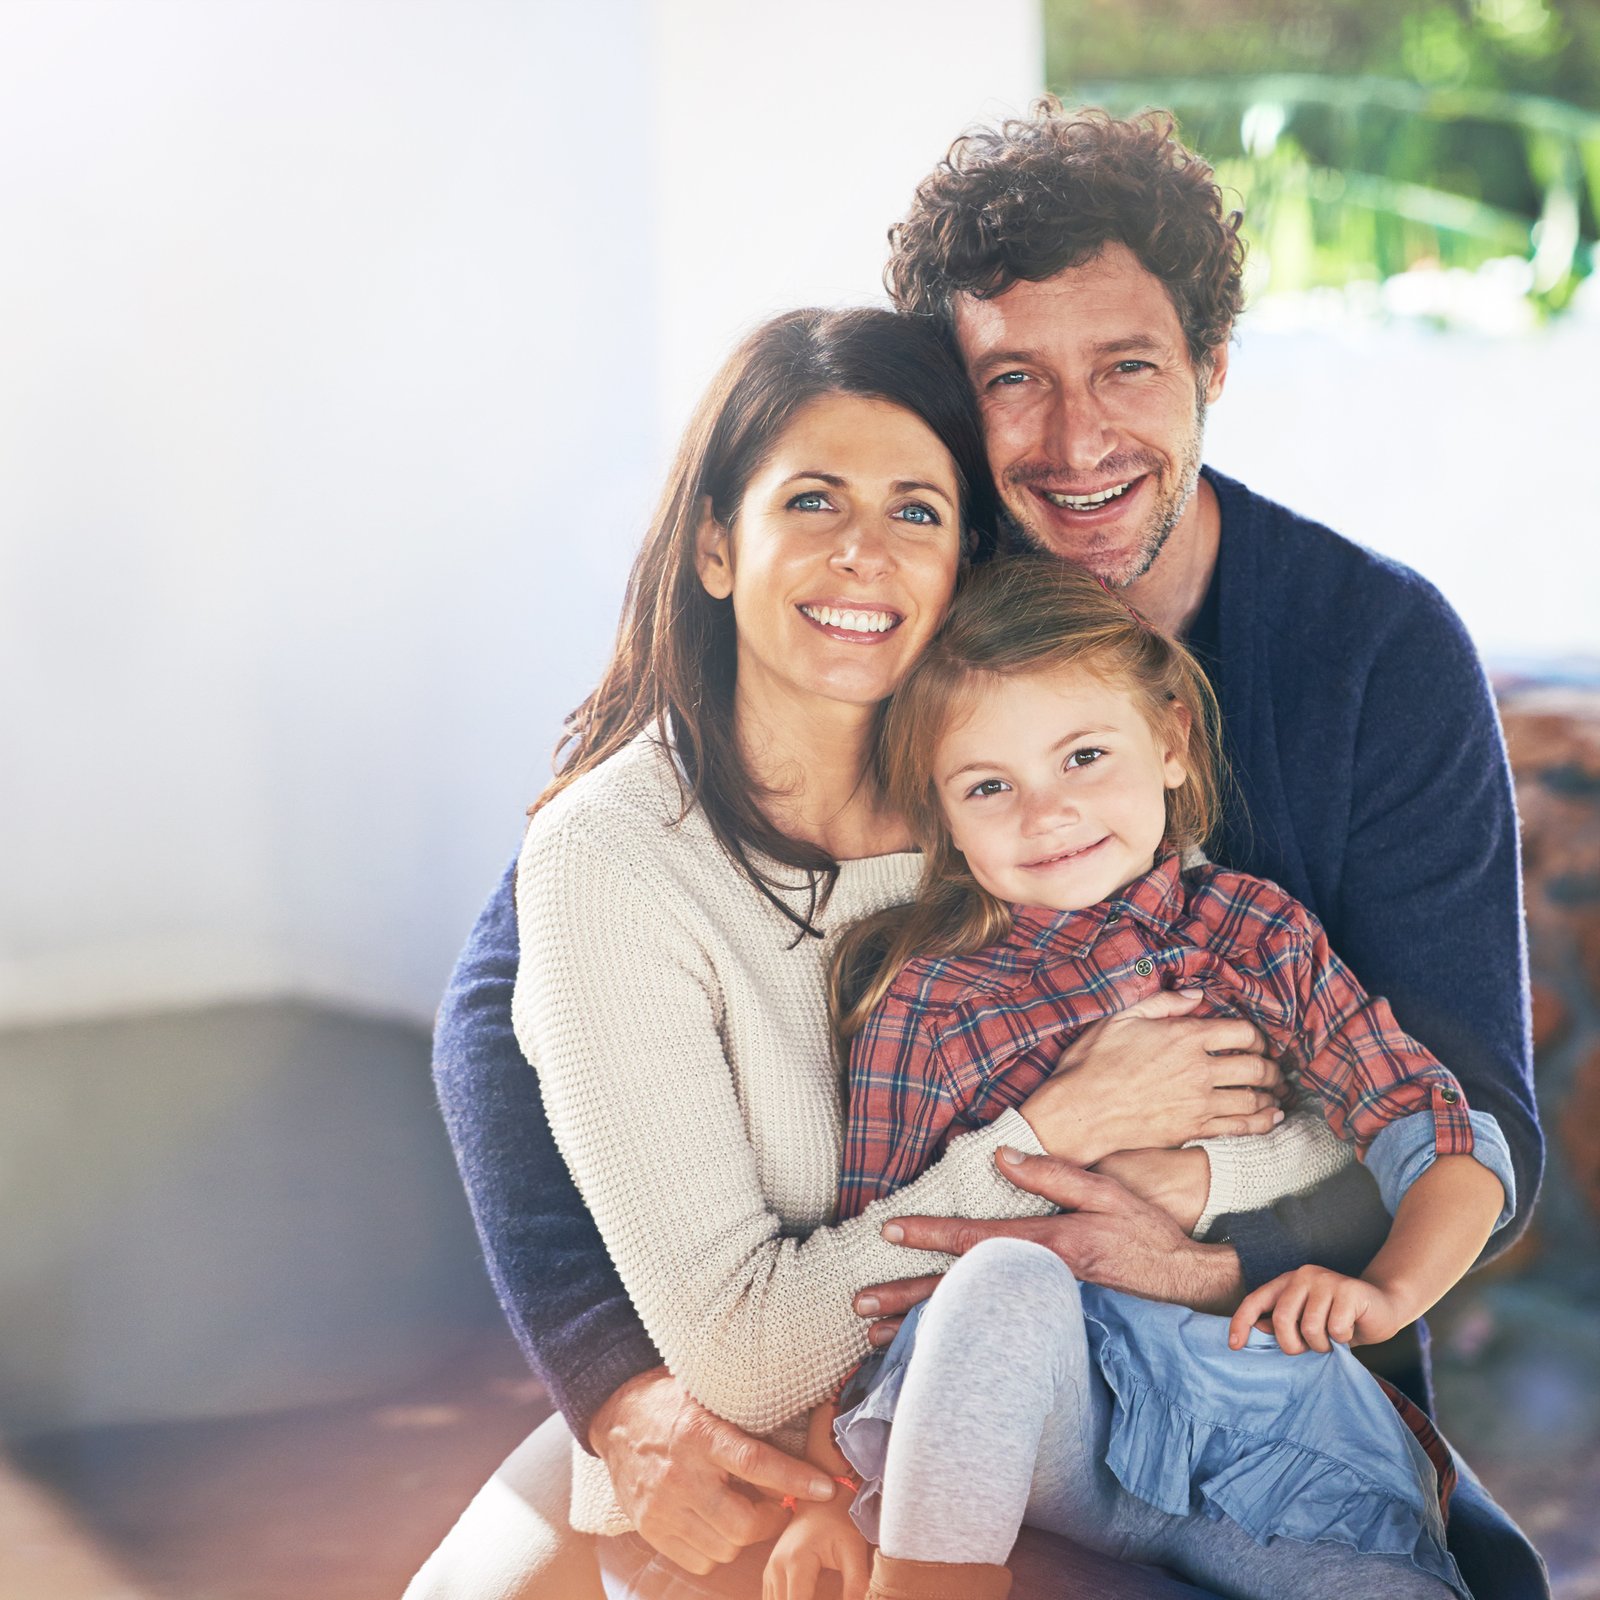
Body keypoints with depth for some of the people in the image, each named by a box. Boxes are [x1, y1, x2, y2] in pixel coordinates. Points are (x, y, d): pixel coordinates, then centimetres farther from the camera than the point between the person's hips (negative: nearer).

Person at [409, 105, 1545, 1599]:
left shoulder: (1384, 651, -10)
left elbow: (1475, 1137, -9)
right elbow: (514, 992, -12)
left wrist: (1210, 1261, -30)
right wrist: (622, 1375, -27)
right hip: (868, 1311, 0)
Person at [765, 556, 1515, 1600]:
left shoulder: (1263, 934, 12)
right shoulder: (928, 1003, 4)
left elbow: (1449, 1143, 13)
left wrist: (1387, 1290, -7)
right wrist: (826, 1494, -8)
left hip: (1285, 1435, 2)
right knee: (1004, 1281, -34)